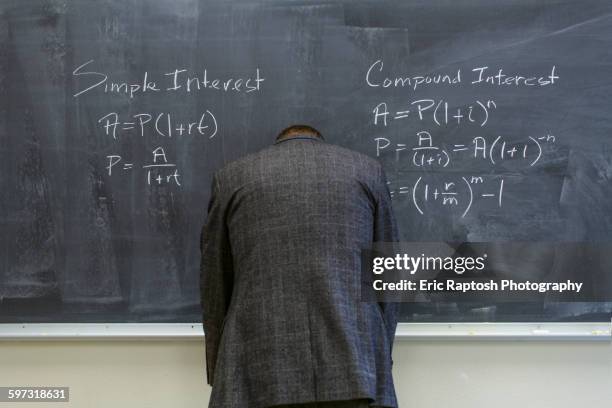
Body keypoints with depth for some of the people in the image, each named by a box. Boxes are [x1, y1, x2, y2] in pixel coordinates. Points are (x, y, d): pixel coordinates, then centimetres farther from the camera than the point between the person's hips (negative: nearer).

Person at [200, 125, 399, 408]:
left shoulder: (232, 177, 13)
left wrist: (220, 376, 24)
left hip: (260, 374, 0)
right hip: (353, 373, 1)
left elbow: (214, 287, 15)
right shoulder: (367, 171, 14)